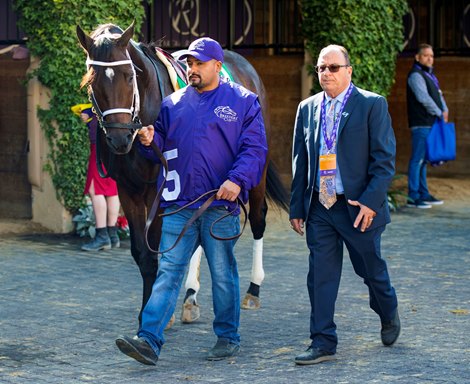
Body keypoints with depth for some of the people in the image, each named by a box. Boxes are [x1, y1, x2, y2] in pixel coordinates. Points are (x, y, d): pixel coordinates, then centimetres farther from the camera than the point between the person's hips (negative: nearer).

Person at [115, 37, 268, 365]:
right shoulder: (174, 104, 12)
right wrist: (150, 141, -7)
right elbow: (162, 145, 17)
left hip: (220, 204, -3)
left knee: (223, 274, 8)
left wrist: (237, 180, -18)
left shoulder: (243, 101, 1)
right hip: (179, 205, 3)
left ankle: (228, 337, 23)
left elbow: (255, 149, -4)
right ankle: (150, 341, -11)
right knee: (168, 271, -4)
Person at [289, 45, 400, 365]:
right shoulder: (307, 108, 8)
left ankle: (389, 314, 41)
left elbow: (385, 159, -9)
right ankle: (323, 343, 6)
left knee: (371, 268, 12)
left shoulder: (372, 105, -5)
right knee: (320, 276, 1)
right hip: (319, 207, 3)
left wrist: (371, 201, -17)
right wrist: (297, 207, 8)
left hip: (359, 207, -3)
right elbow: (300, 161, 12)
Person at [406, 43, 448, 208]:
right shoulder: (415, 75, -9)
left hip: (431, 123, 9)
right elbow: (424, 97, -17)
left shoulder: (429, 75, 22)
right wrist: (439, 114, -12)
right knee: (417, 159, -9)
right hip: (421, 124, -9)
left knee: (422, 160, 13)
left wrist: (445, 111, 3)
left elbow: (438, 95, 21)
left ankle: (423, 194, 19)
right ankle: (413, 197, -9)